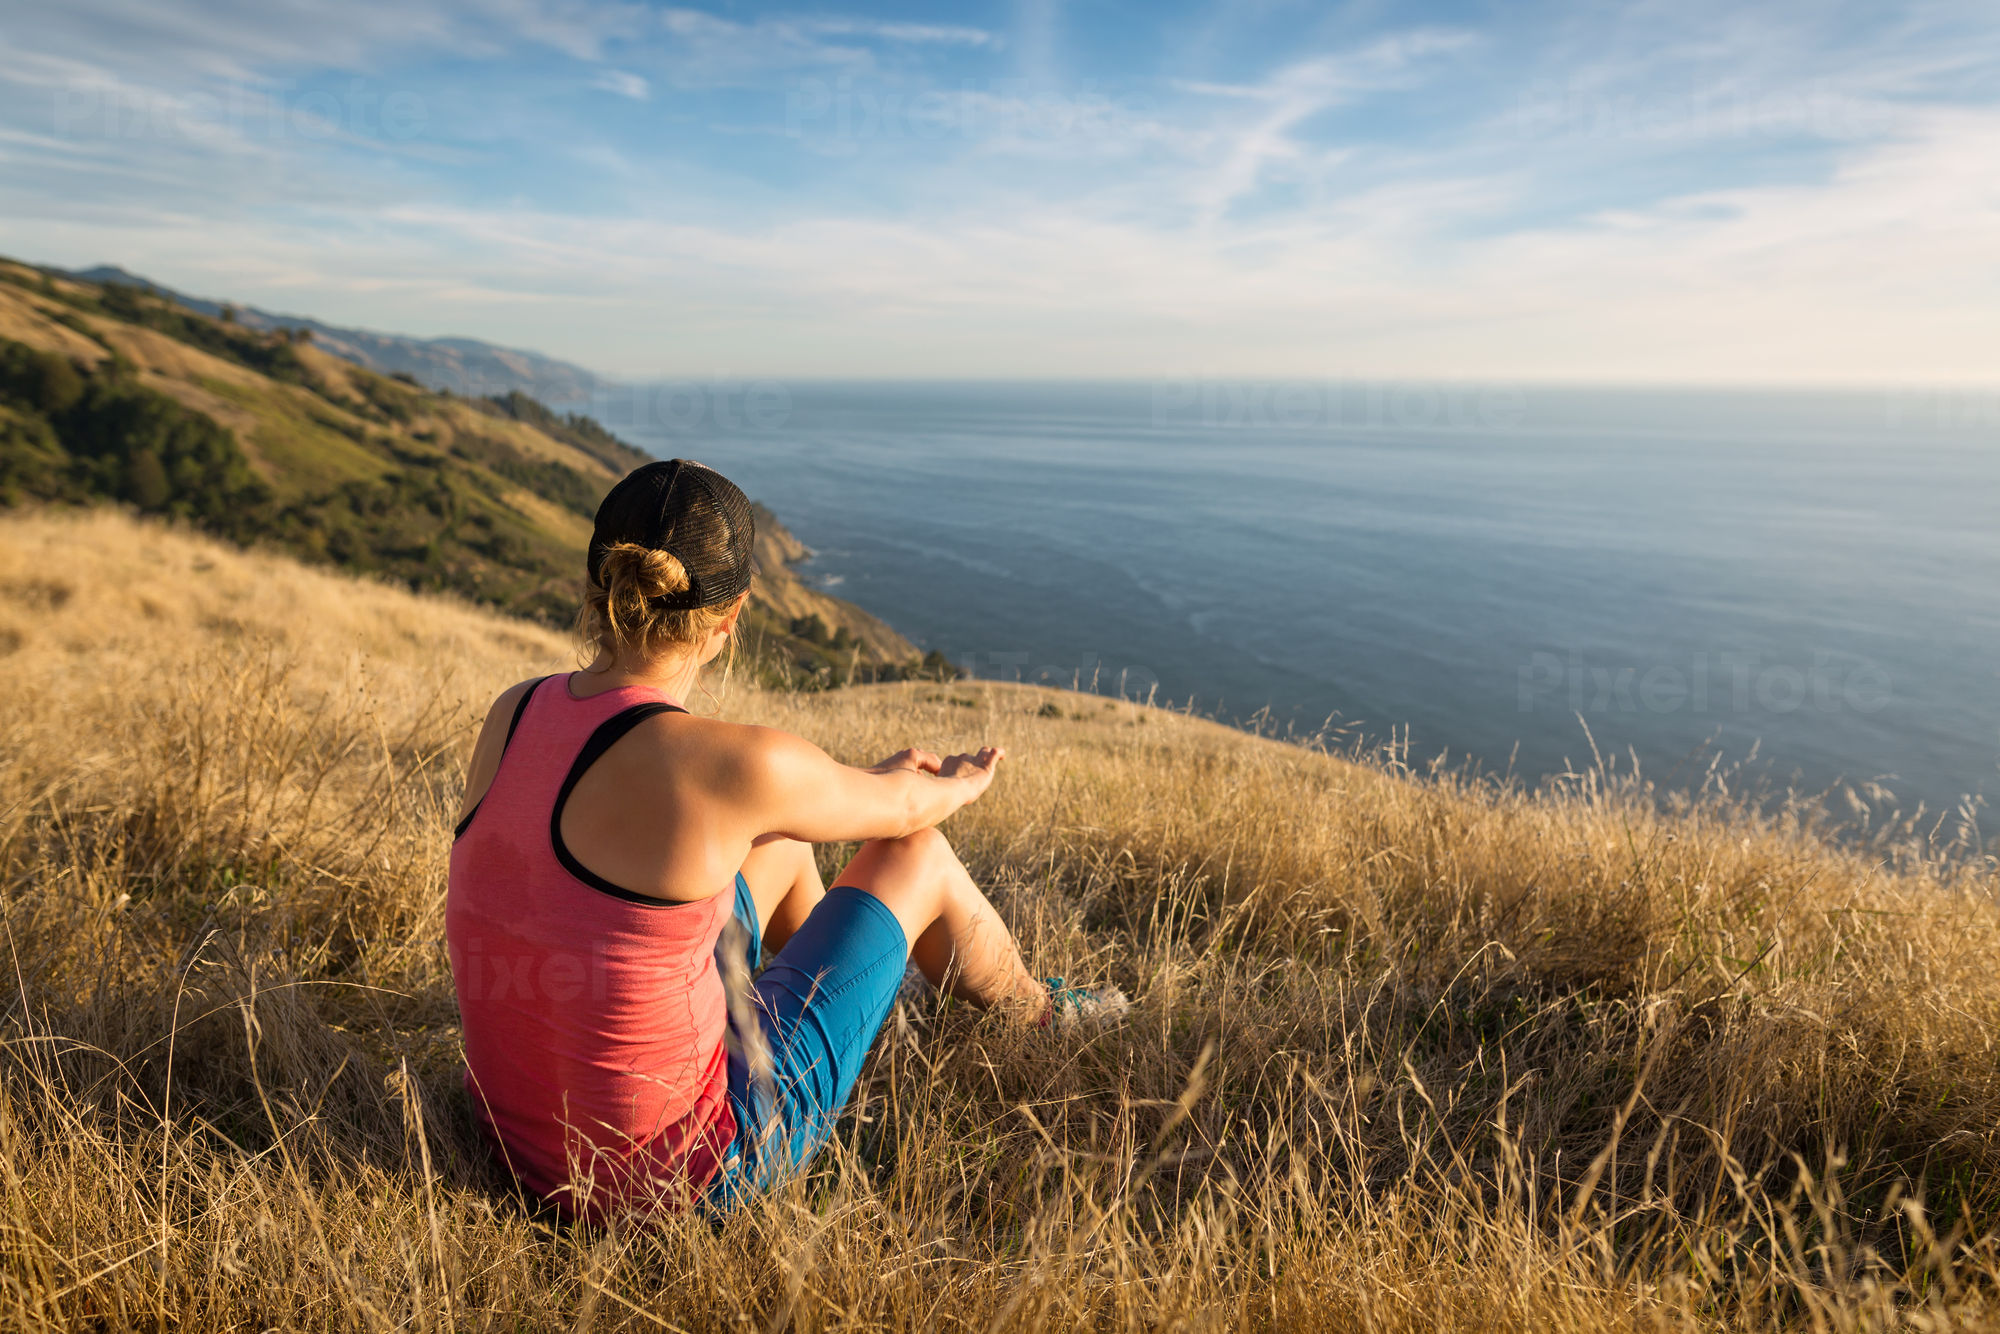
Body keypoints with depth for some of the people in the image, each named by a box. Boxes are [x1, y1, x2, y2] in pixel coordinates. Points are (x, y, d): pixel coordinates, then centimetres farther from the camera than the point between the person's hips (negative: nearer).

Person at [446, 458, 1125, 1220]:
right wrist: (961, 784, 19)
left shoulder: (512, 716, -7)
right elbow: (902, 808, -7)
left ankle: (855, 987, 56)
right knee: (916, 855, 6)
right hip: (681, 1176, -6)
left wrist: (866, 777, 23)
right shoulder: (737, 765, -28)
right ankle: (1042, 1013, 39)